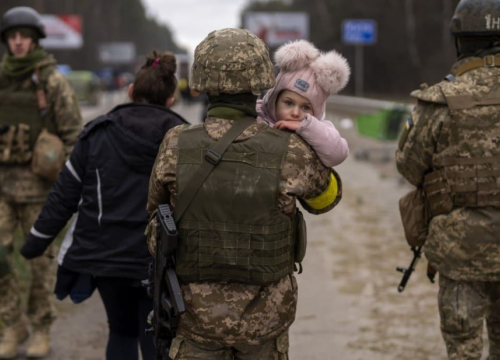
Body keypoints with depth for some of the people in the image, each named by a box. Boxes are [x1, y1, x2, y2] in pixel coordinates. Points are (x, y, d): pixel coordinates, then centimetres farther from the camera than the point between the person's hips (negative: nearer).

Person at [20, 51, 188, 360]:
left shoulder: (98, 134, -1)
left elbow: (65, 195, 1)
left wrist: (36, 243, 11)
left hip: (104, 254, 2)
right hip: (157, 261, -1)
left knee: (122, 332, 20)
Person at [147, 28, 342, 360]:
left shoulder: (175, 148, -14)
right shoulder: (289, 153, -17)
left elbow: (157, 207, 6)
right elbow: (326, 196, 5)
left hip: (199, 311, 1)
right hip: (265, 316, 0)